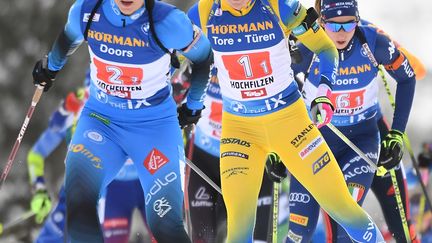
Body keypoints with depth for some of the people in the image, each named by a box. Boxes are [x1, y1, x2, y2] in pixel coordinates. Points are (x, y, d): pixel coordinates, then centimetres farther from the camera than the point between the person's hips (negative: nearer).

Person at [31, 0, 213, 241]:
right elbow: (68, 38, 15)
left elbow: (204, 55, -2)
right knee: (75, 202, -23)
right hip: (100, 119, 3)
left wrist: (193, 105, 11)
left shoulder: (166, 21, -20)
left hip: (155, 125, -3)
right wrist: (51, 66, 34)